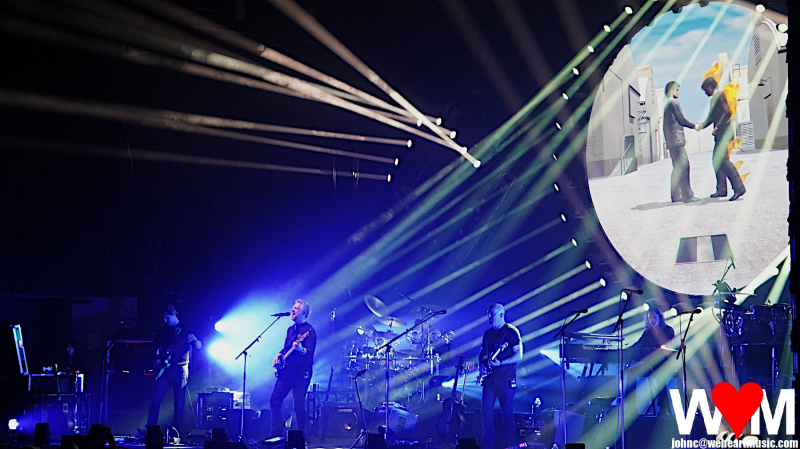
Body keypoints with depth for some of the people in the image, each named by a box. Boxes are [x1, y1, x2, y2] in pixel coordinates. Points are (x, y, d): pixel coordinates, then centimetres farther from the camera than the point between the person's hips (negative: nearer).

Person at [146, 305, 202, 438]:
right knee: (155, 399, -5)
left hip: (179, 369, -3)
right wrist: (158, 358, 4)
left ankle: (176, 431, 4)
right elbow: (156, 345, 22)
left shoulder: (186, 330, 3)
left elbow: (198, 346, -1)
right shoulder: (163, 330, 14)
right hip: (164, 369, 3)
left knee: (179, 403, -2)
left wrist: (194, 340, -22)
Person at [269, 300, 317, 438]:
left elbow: (310, 352, -18)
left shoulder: (309, 330, -6)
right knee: (275, 399, 3)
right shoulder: (291, 329, 18)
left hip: (301, 372, -8)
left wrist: (301, 350, -38)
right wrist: (279, 355, 10)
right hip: (286, 370, 8)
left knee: (299, 405, -8)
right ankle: (276, 433, 9)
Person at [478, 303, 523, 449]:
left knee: (507, 412, 0)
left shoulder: (511, 332, -4)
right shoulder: (488, 333, 15)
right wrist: (482, 364, 0)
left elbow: (519, 355, -9)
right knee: (486, 410, -4)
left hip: (506, 379, -5)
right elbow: (482, 352, 22)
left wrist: (500, 363, -20)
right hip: (490, 378, 5)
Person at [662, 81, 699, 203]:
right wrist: (694, 126, 3)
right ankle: (687, 195, -15)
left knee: (677, 167, 12)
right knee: (683, 166, -11)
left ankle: (675, 195, 12)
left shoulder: (667, 105, 18)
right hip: (677, 140, -10)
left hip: (671, 141, 10)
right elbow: (681, 120, -11)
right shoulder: (674, 103, -10)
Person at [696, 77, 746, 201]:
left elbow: (727, 112, -19)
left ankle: (739, 187, -20)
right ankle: (721, 190, 14)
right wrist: (701, 125, 11)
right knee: (717, 161, 11)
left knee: (722, 159, -17)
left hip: (724, 132, -11)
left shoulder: (720, 95, -8)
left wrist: (718, 127, -20)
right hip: (719, 135, 11)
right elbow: (711, 117, 24)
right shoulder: (714, 99, 21)